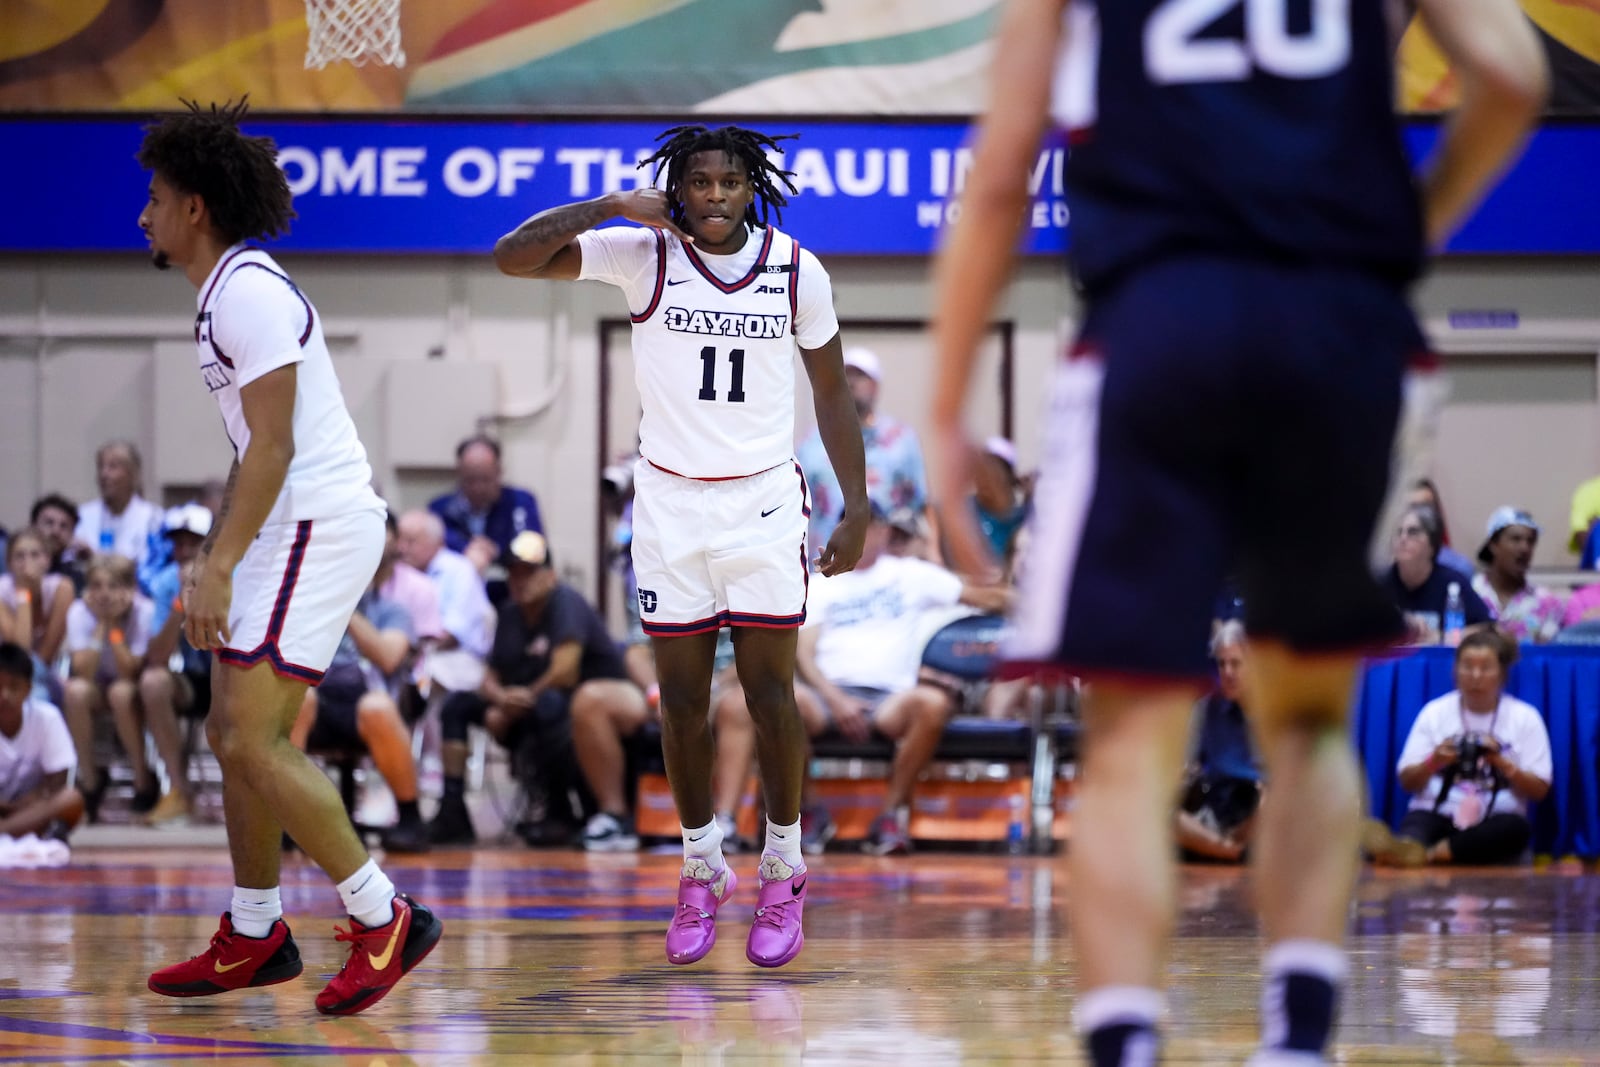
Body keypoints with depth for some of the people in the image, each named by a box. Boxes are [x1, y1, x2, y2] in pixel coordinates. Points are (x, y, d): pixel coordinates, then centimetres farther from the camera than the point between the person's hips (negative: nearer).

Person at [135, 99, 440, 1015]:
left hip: (318, 524, -11)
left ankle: (385, 920, -9)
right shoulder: (230, 291, 18)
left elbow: (272, 445, -21)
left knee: (253, 743, -14)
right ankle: (256, 937, 19)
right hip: (291, 527, 11)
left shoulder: (249, 291, -15)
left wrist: (218, 569, -23)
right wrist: (214, 555, 26)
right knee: (235, 734, 12)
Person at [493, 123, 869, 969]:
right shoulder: (643, 254, -7)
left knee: (771, 694, 0)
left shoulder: (797, 271, -3)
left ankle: (782, 874, 14)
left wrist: (856, 510, 5)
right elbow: (513, 258, -14)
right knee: (682, 699, 5)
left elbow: (832, 392, 7)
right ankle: (701, 870, 19)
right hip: (668, 505, 0)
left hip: (764, 503, 0)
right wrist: (610, 205, -22)